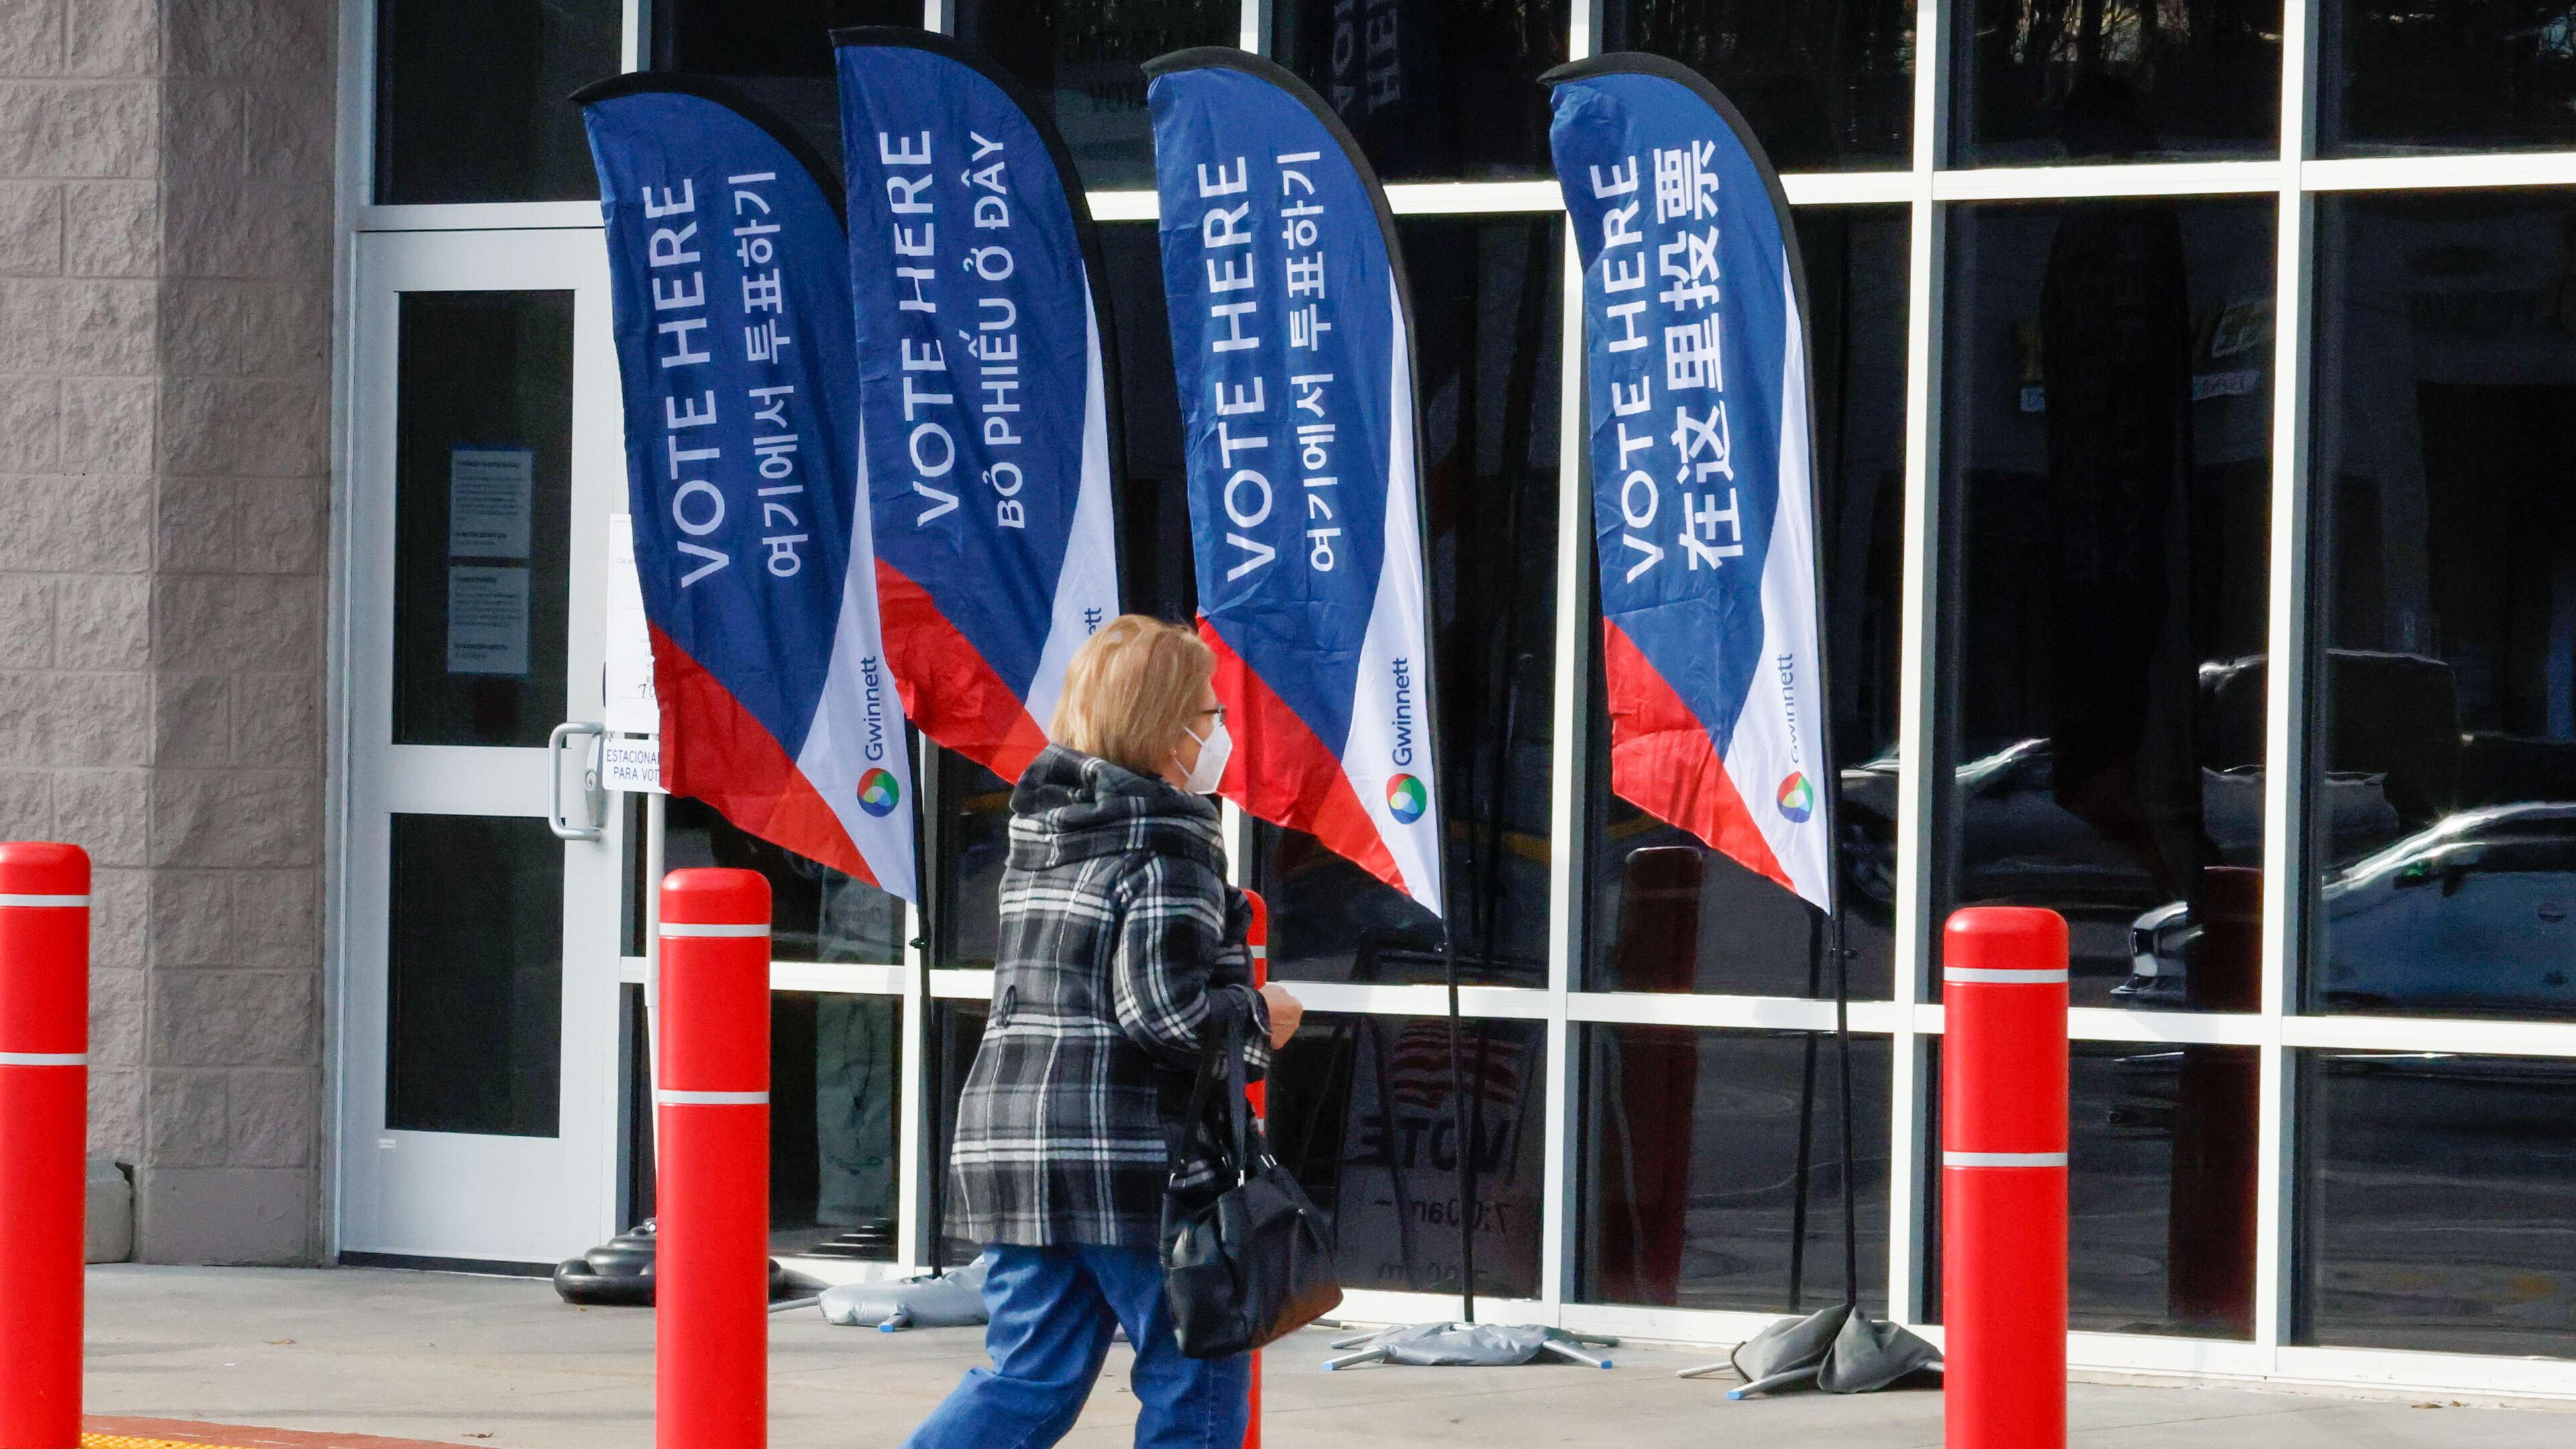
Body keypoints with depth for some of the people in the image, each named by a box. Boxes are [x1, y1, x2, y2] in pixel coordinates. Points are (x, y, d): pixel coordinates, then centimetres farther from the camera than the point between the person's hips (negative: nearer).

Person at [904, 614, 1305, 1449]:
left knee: (1030, 1379, 11)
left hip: (1010, 1142, 8)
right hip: (1133, 1161, -8)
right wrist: (1259, 1019, -2)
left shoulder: (1042, 826, 13)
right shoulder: (1166, 846, -12)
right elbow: (1167, 1010, -20)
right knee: (1197, 1379, 6)